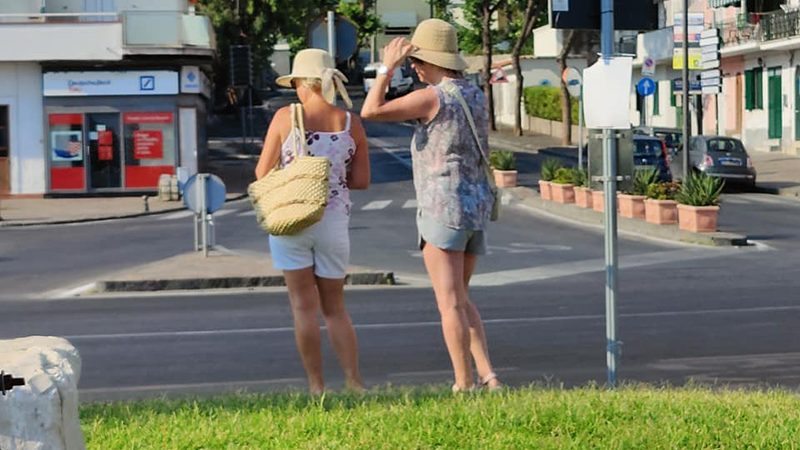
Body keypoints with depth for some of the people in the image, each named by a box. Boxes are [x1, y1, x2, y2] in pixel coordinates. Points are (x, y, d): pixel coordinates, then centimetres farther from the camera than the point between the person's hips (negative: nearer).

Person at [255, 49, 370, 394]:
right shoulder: (351, 124, 0)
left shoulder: (286, 117, -7)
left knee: (304, 306, 5)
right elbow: (361, 181, 2)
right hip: (334, 222, 2)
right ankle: (354, 382, 3)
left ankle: (317, 386, 5)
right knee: (335, 307, 14)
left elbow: (262, 173, -4)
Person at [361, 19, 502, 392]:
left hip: (443, 209, -8)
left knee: (450, 303, -4)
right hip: (477, 209, 8)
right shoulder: (475, 96, 12)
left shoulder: (432, 97, -12)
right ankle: (487, 376, 7)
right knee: (459, 299, 17)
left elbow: (371, 111, -14)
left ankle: (464, 386, -4)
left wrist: (388, 67, -9)